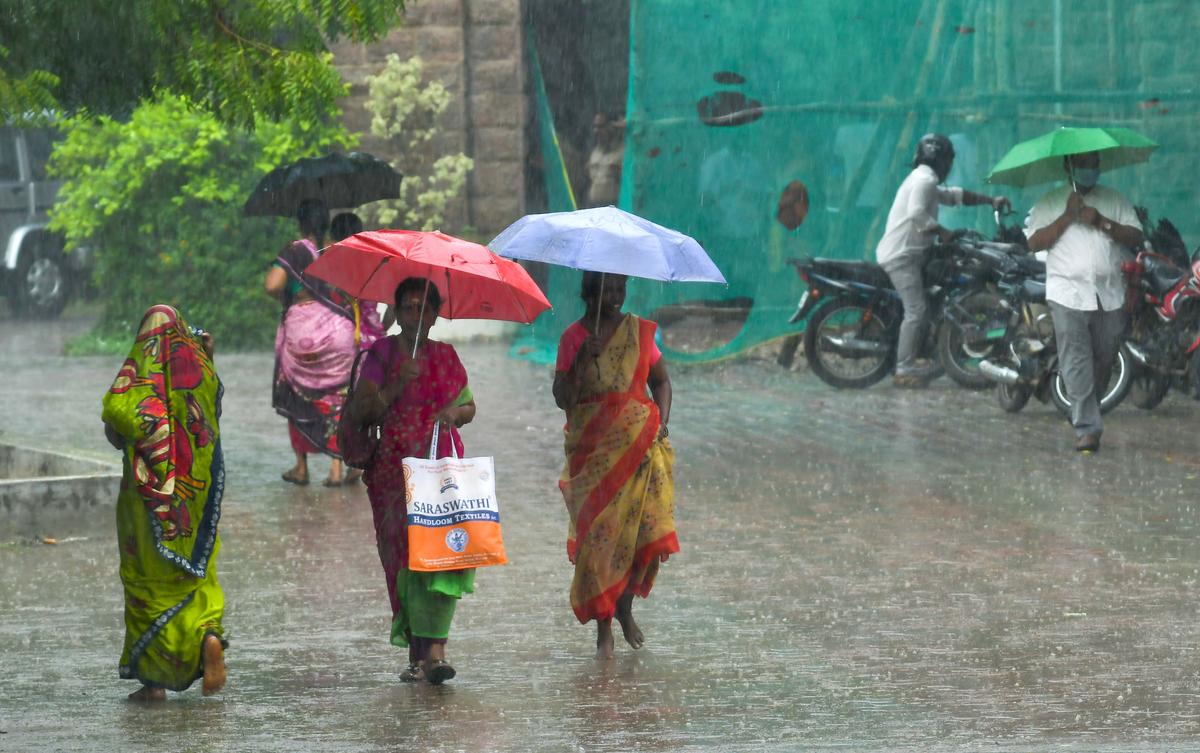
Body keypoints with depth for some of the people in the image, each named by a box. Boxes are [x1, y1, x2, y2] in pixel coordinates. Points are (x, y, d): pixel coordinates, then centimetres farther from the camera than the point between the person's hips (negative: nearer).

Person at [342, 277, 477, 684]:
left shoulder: (446, 356, 14)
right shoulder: (381, 354, 4)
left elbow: (469, 406, 20)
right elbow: (361, 413, -4)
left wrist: (454, 412, -1)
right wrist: (398, 385, -14)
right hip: (395, 469, -1)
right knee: (405, 554, -3)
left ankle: (432, 650, -20)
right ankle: (419, 651, 3)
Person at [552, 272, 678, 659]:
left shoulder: (639, 331, 6)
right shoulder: (574, 337, 0)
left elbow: (661, 381, 16)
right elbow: (563, 399, -6)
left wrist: (661, 422, 1)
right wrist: (582, 360, -19)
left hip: (641, 445, 2)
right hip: (593, 449, -2)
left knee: (649, 531, -4)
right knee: (598, 533, -6)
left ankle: (625, 605, 22)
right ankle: (603, 627, 3)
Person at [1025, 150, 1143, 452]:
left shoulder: (1115, 201, 13)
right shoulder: (1049, 203, 7)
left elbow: (1135, 237, 4)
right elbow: (1035, 242, -3)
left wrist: (1103, 223, -10)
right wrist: (1067, 217, -11)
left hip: (1109, 297, 3)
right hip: (1069, 296, -3)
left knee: (1103, 362, 7)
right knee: (1077, 365, -12)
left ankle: (1087, 413, 26)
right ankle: (1087, 428, -15)